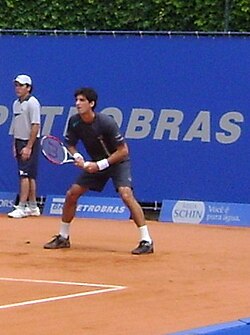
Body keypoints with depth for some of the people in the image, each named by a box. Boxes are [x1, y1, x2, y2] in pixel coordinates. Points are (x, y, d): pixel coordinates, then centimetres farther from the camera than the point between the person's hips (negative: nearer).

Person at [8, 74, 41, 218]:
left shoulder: (32, 103, -12)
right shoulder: (16, 103, 13)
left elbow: (35, 126, -17)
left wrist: (28, 147, -20)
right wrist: (15, 145, 13)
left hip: (30, 143, -8)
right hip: (20, 142, 8)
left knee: (25, 175, -11)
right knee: (30, 177, 11)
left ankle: (21, 207, -13)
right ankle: (33, 207, 15)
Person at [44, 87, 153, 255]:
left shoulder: (107, 122, -27)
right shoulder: (74, 122, -11)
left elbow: (123, 150, -23)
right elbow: (70, 144, 4)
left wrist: (100, 165, -26)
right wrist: (77, 156, -18)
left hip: (117, 161, -6)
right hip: (95, 164, 6)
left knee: (126, 194, -27)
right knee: (71, 194, 3)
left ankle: (146, 241, -26)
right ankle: (63, 238, 20)